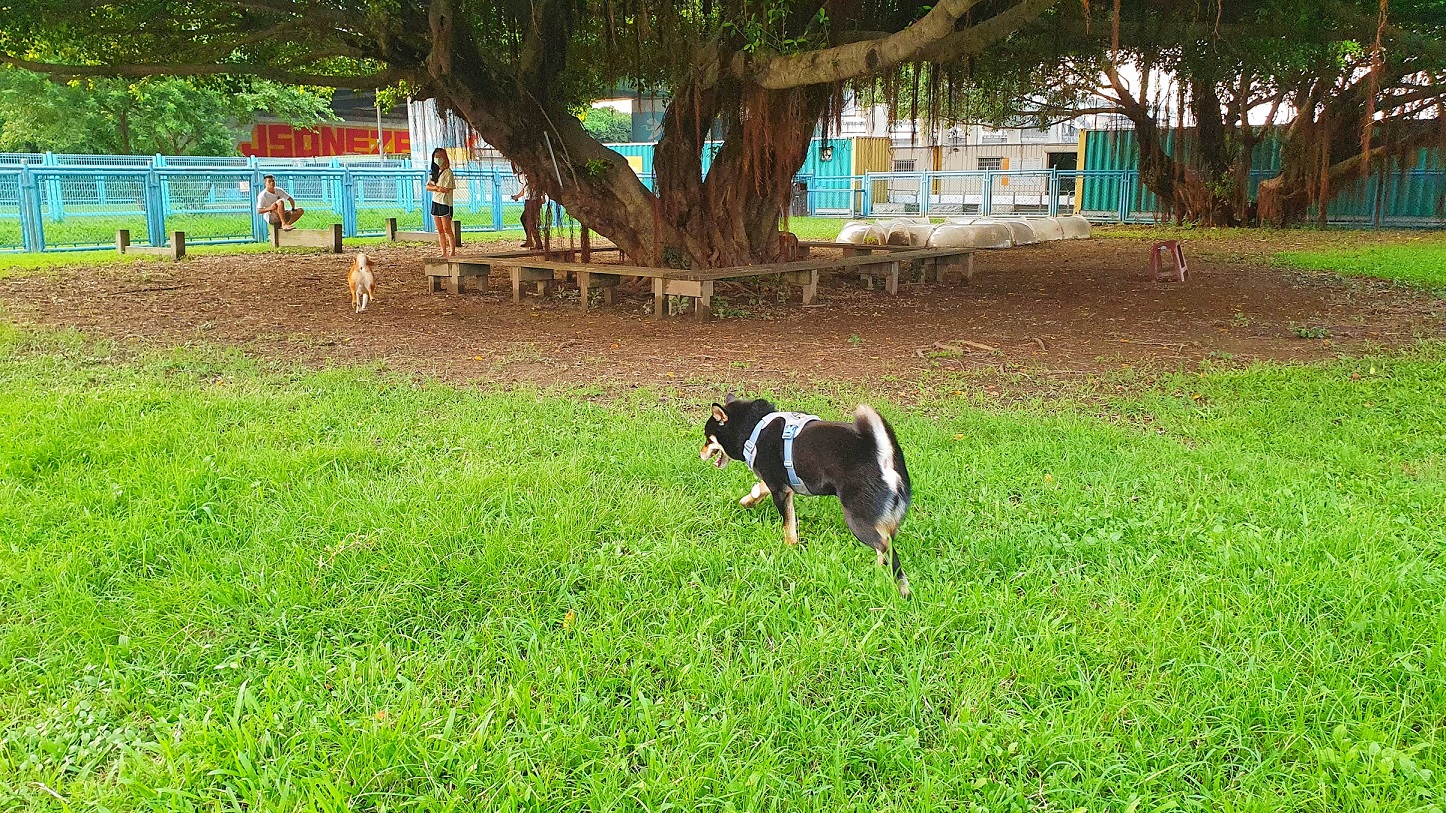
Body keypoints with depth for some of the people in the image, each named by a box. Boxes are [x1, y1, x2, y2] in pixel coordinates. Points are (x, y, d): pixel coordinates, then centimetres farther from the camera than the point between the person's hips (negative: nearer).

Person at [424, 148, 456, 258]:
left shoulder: (448, 172, -7)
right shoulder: (435, 172, 16)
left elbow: (446, 190, -15)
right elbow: (427, 187, 8)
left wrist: (434, 187, -2)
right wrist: (437, 188, -11)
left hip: (445, 203, -7)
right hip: (435, 202, 7)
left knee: (447, 230, -8)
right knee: (440, 230, 7)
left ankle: (453, 252, -4)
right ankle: (444, 253, 11)